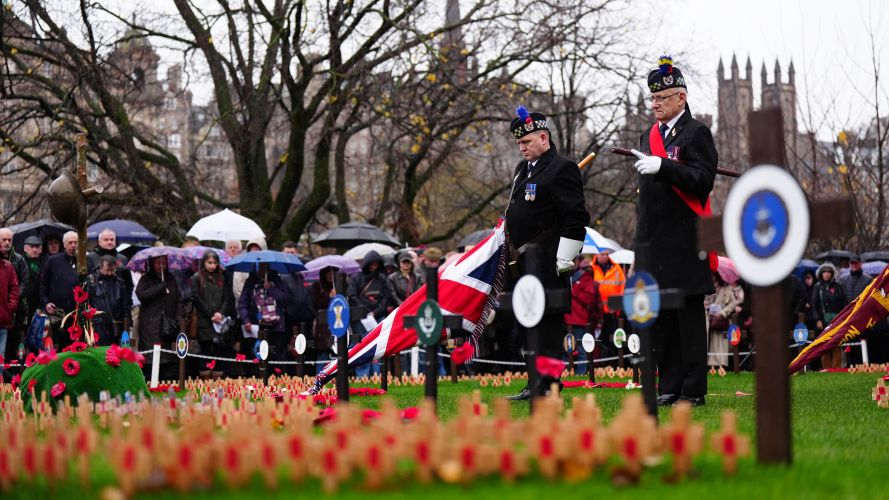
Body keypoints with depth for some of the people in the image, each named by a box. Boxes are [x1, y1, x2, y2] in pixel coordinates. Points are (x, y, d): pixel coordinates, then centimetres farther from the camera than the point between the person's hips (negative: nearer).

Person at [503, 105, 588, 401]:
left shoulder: (562, 169, -10)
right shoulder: (522, 169, 19)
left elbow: (575, 218, -14)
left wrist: (564, 260, -16)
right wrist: (513, 258, 22)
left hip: (547, 266, -9)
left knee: (548, 327, -7)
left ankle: (549, 386, -4)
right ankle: (535, 383, 16)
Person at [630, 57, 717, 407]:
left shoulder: (696, 133, -4)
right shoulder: (649, 137, 18)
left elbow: (703, 181, -15)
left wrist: (663, 167, -25)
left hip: (684, 243, -7)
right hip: (653, 243, 8)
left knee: (689, 317, -4)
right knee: (660, 319, 8)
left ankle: (693, 391, -2)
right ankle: (669, 387, 14)